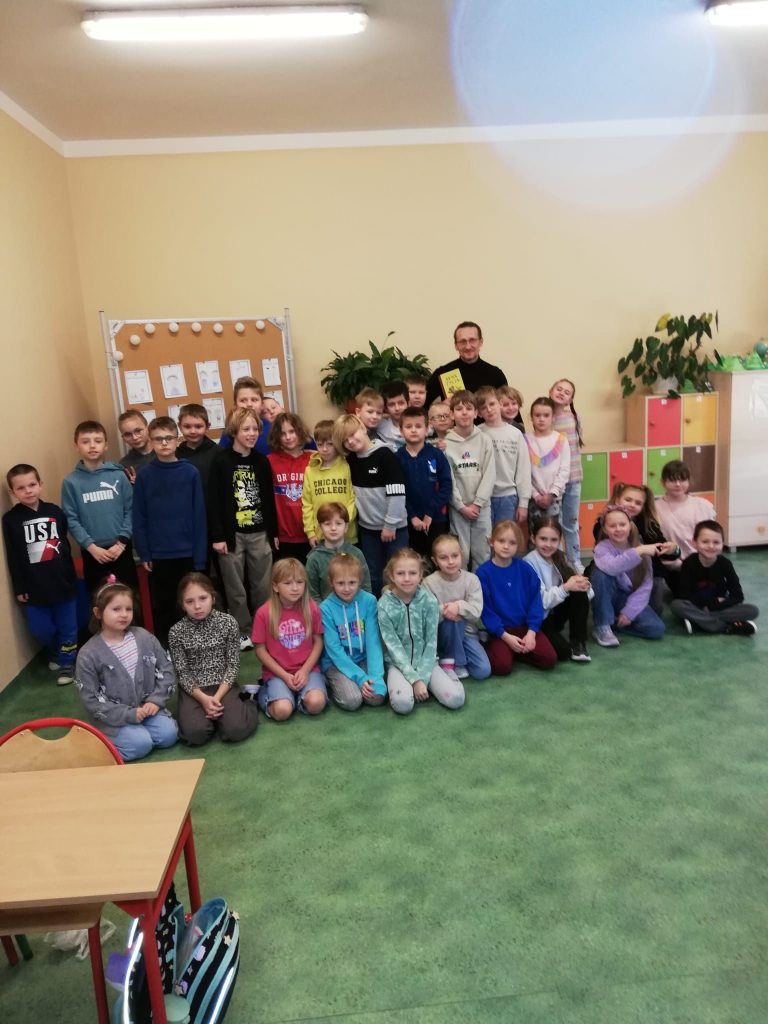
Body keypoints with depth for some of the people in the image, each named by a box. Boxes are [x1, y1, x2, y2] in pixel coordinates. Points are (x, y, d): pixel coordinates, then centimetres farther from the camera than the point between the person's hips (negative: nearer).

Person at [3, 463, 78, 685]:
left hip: (63, 581, 1)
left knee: (67, 627, 8)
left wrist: (71, 575, 9)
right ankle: (56, 651, 36)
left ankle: (66, 662, 28)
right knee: (40, 629, 6)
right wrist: (19, 588, -2)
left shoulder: (55, 511, -1)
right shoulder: (10, 520, -5)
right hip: (34, 587, -1)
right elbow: (13, 558, -3)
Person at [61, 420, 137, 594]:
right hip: (91, 552, 0)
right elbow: (71, 519, -5)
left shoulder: (118, 475, -2)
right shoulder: (71, 482, -4)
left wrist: (122, 541, -10)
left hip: (121, 548, 0)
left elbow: (130, 510, -2)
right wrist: (91, 546, -12)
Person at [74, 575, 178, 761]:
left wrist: (155, 701, -11)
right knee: (141, 744, -24)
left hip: (148, 707, 3)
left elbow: (166, 670, 3)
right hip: (115, 718, -3)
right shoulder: (88, 654, -12)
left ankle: (139, 730, 9)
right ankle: (107, 739, 3)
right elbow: (91, 700, -11)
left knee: (168, 734, -18)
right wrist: (129, 715, -18)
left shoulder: (144, 637, -3)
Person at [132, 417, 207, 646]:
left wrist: (200, 556, -6)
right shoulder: (144, 475, -1)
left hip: (187, 553, -1)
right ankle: (164, 648, 27)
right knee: (161, 606, 12)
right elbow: (139, 518, 1)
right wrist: (143, 553, -3)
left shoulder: (190, 473, -4)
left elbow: (199, 516, -4)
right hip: (158, 555, 1)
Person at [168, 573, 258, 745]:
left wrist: (218, 697, -15)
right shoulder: (176, 632, -5)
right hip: (193, 690, 1)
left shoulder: (228, 623, -5)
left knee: (236, 730, -23)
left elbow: (233, 665, -3)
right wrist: (203, 698, -18)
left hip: (224, 686, 0)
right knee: (195, 734, -26)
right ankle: (217, 714, 5)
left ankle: (246, 703, 8)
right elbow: (182, 673, -4)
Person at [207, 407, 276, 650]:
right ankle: (243, 632, 18)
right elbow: (213, 501, -9)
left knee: (263, 585, 9)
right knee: (236, 588, 5)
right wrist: (217, 536, -12)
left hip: (259, 533, 3)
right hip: (232, 534, -3)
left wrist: (273, 531, 11)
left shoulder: (262, 461, 6)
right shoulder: (221, 461, -6)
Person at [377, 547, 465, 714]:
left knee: (456, 699, -19)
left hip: (425, 660, 1)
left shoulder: (429, 600, -10)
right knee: (402, 703, -29)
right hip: (399, 663, -1)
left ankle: (422, 681, 7)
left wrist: (422, 678, -16)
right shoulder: (385, 605, -13)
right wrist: (414, 679, -19)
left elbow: (431, 643, -7)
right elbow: (393, 647, -13)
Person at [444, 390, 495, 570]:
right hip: (458, 507, -2)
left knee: (482, 553, 7)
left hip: (482, 506, 2)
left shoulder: (485, 441, 2)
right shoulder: (446, 443, -3)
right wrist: (462, 506, -9)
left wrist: (477, 503, -10)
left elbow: (489, 474, -2)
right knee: (461, 553, 2)